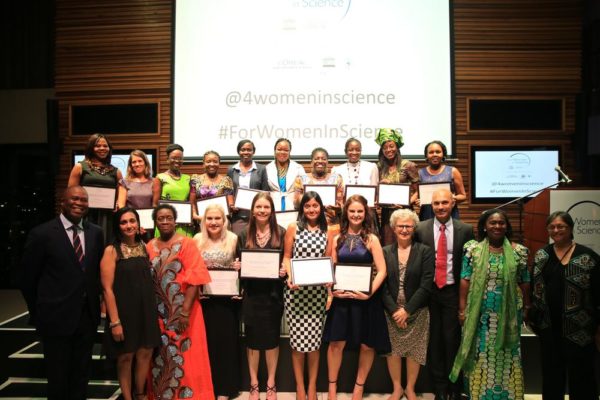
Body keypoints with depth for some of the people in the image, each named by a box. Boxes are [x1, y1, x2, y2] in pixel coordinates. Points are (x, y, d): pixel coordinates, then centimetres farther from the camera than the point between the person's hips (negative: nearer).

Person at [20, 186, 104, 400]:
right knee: (58, 377, 14)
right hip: (57, 317, -4)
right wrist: (38, 313, 2)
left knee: (82, 374, 20)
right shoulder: (42, 233, -11)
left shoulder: (96, 232, 2)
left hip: (87, 316, 4)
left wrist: (95, 303, 7)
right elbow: (28, 278, -4)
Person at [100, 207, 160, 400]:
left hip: (146, 310, 5)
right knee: (125, 357, 8)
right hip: (124, 312, -5)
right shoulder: (112, 250, -10)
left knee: (146, 353, 13)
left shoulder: (144, 247, 6)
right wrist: (115, 321, -18)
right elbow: (107, 288, -14)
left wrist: (153, 310, 7)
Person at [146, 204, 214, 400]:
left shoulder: (186, 244, -6)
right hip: (157, 312, 4)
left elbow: (194, 279, -13)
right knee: (160, 356, 13)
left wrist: (185, 312, -19)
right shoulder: (149, 247, 7)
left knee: (184, 356, 2)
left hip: (182, 312, -4)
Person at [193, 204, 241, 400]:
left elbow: (240, 266, 8)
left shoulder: (233, 239, -2)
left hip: (227, 298, -1)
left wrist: (238, 267, -12)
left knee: (226, 339, 6)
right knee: (206, 340, 7)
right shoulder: (197, 240, 0)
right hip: (204, 298, 1)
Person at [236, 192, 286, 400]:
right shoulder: (244, 234, 3)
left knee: (272, 337, 9)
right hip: (251, 293, 1)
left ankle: (271, 383, 26)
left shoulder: (281, 233, -1)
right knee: (252, 338, 9)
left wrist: (284, 270, -16)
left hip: (273, 293, -1)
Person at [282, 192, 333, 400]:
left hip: (318, 291, 1)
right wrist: (290, 276, -13)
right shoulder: (293, 227, 2)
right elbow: (286, 257, 3)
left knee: (314, 339, 4)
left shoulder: (327, 231, 8)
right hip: (296, 290, -1)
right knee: (298, 339, 3)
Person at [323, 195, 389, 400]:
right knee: (336, 342, 4)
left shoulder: (371, 239, -3)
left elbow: (382, 271, -8)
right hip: (342, 297, 2)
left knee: (367, 345, 8)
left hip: (366, 298, -1)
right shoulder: (338, 239, 5)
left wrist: (370, 292, -20)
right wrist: (333, 289, -10)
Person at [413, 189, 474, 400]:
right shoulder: (421, 229, 0)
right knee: (433, 341, 9)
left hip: (453, 292, -1)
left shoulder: (465, 230, -1)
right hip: (429, 291, 1)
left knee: (452, 340, 6)